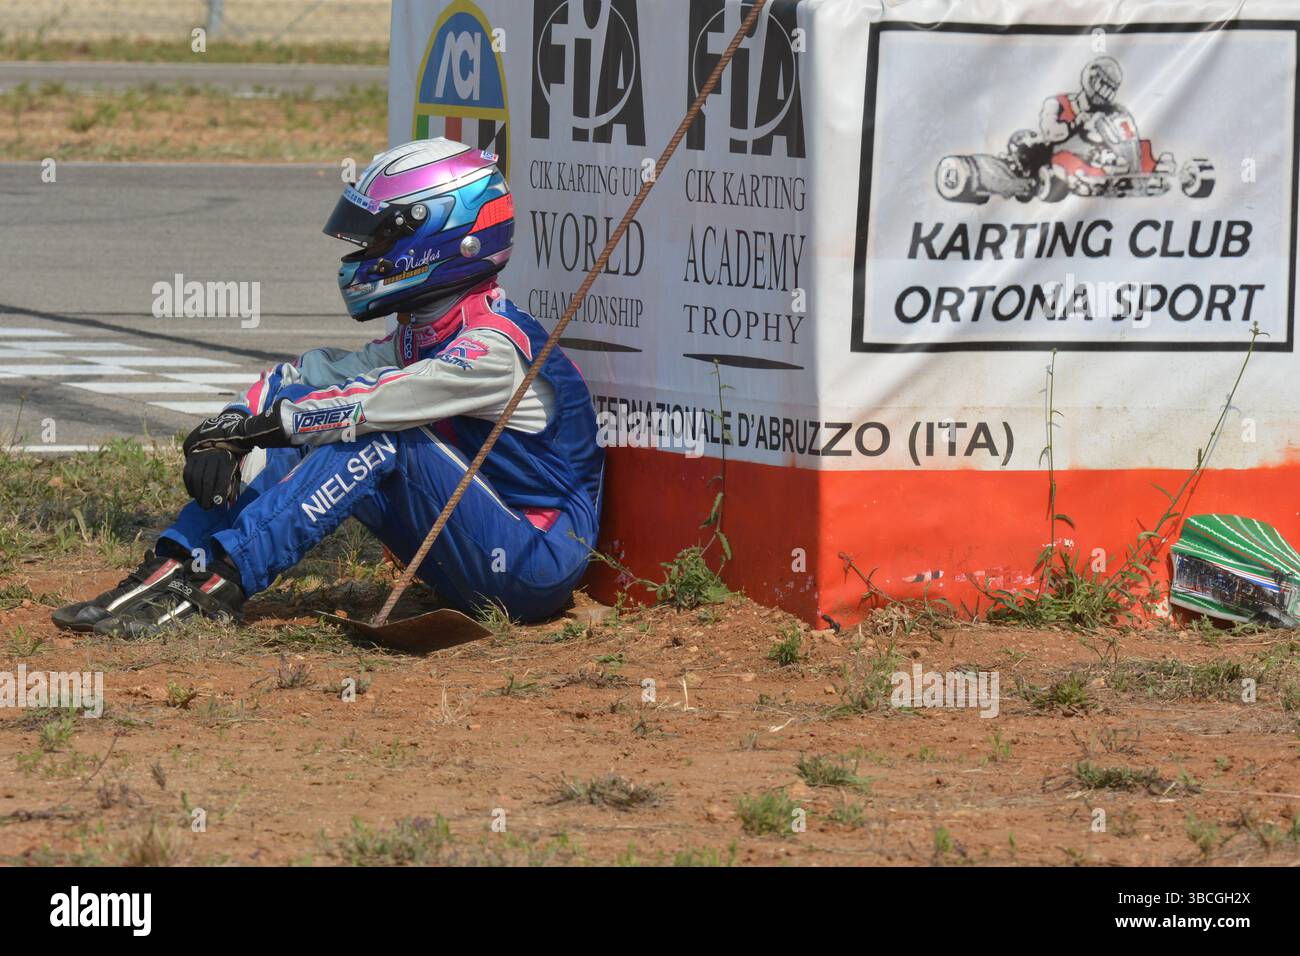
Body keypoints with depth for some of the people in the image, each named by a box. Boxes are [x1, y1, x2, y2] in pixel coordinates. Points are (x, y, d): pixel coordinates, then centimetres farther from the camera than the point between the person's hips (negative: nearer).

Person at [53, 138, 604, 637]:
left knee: (381, 437, -26)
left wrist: (255, 427, -19)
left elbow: (369, 404, -27)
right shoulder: (419, 335, 10)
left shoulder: (495, 349, -19)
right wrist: (223, 435, -12)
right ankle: (171, 572, -12)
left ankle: (222, 584, -28)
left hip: (537, 570, -8)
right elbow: (315, 376, 5)